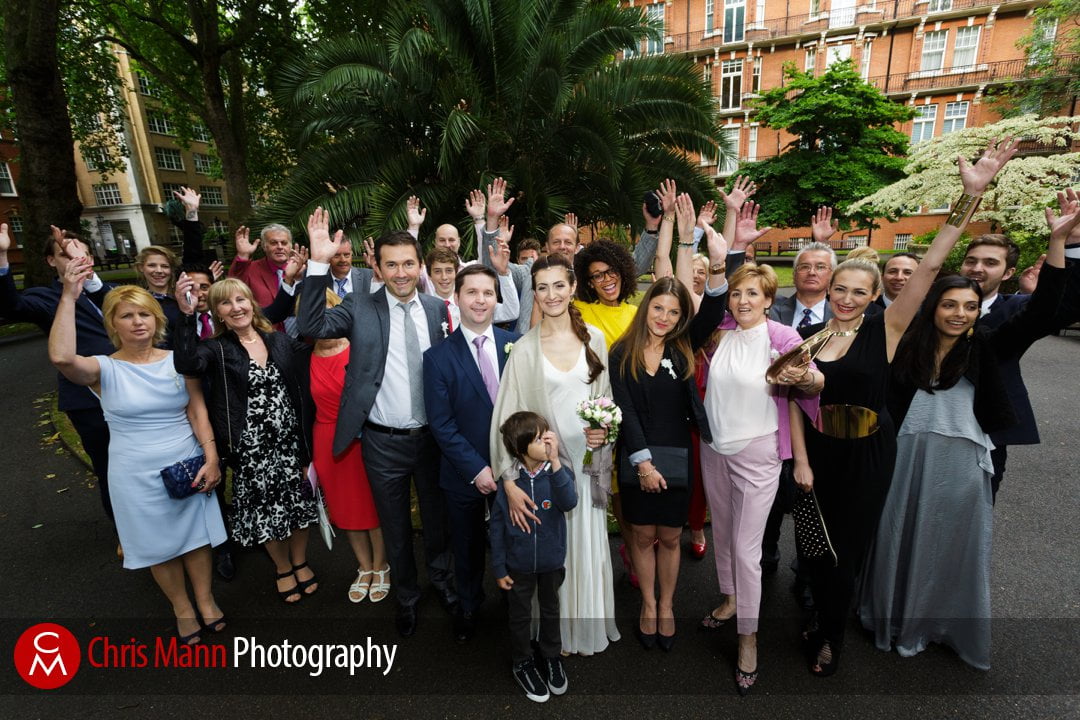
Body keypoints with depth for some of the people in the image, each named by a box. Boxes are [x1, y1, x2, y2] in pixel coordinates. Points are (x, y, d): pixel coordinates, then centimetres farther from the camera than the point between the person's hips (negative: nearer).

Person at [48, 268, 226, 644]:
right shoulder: (104, 369, -8)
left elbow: (198, 411, -5)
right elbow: (61, 357, -30)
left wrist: (211, 457, -13)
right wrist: (69, 296, -31)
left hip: (188, 465, 1)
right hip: (137, 475, -1)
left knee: (196, 534, 14)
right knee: (158, 543, 15)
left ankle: (205, 599, 35)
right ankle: (182, 608, 36)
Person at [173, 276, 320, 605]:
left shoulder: (280, 340, 3)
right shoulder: (216, 349, -6)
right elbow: (186, 363, -26)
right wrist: (186, 315, -33)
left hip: (290, 440, 2)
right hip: (251, 448, -2)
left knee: (299, 501, 13)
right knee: (265, 507, 12)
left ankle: (300, 563, 38)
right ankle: (283, 568, 37)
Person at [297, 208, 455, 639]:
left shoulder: (437, 309, -1)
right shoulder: (360, 309, -7)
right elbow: (310, 326, -22)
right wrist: (319, 263, -28)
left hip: (433, 436, 2)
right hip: (383, 442, -1)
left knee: (437, 518, 22)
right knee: (395, 527, 18)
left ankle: (442, 580, 49)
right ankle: (406, 597, 44)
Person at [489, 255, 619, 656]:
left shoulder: (594, 338, 1)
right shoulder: (525, 348, -9)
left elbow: (606, 398, 11)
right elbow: (508, 416, -11)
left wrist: (605, 430, -9)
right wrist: (509, 481, -17)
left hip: (588, 460, 3)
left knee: (589, 545, 14)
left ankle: (589, 627, 39)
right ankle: (556, 629, 35)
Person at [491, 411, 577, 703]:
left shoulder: (558, 472, -16)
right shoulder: (507, 481, -19)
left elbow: (569, 502, -36)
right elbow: (497, 527, -9)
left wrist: (555, 463, -43)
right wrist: (499, 568, -5)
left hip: (552, 562, 1)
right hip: (518, 565, -1)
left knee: (550, 610, 24)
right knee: (520, 615, 20)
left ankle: (551, 657, 49)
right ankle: (523, 663, 45)